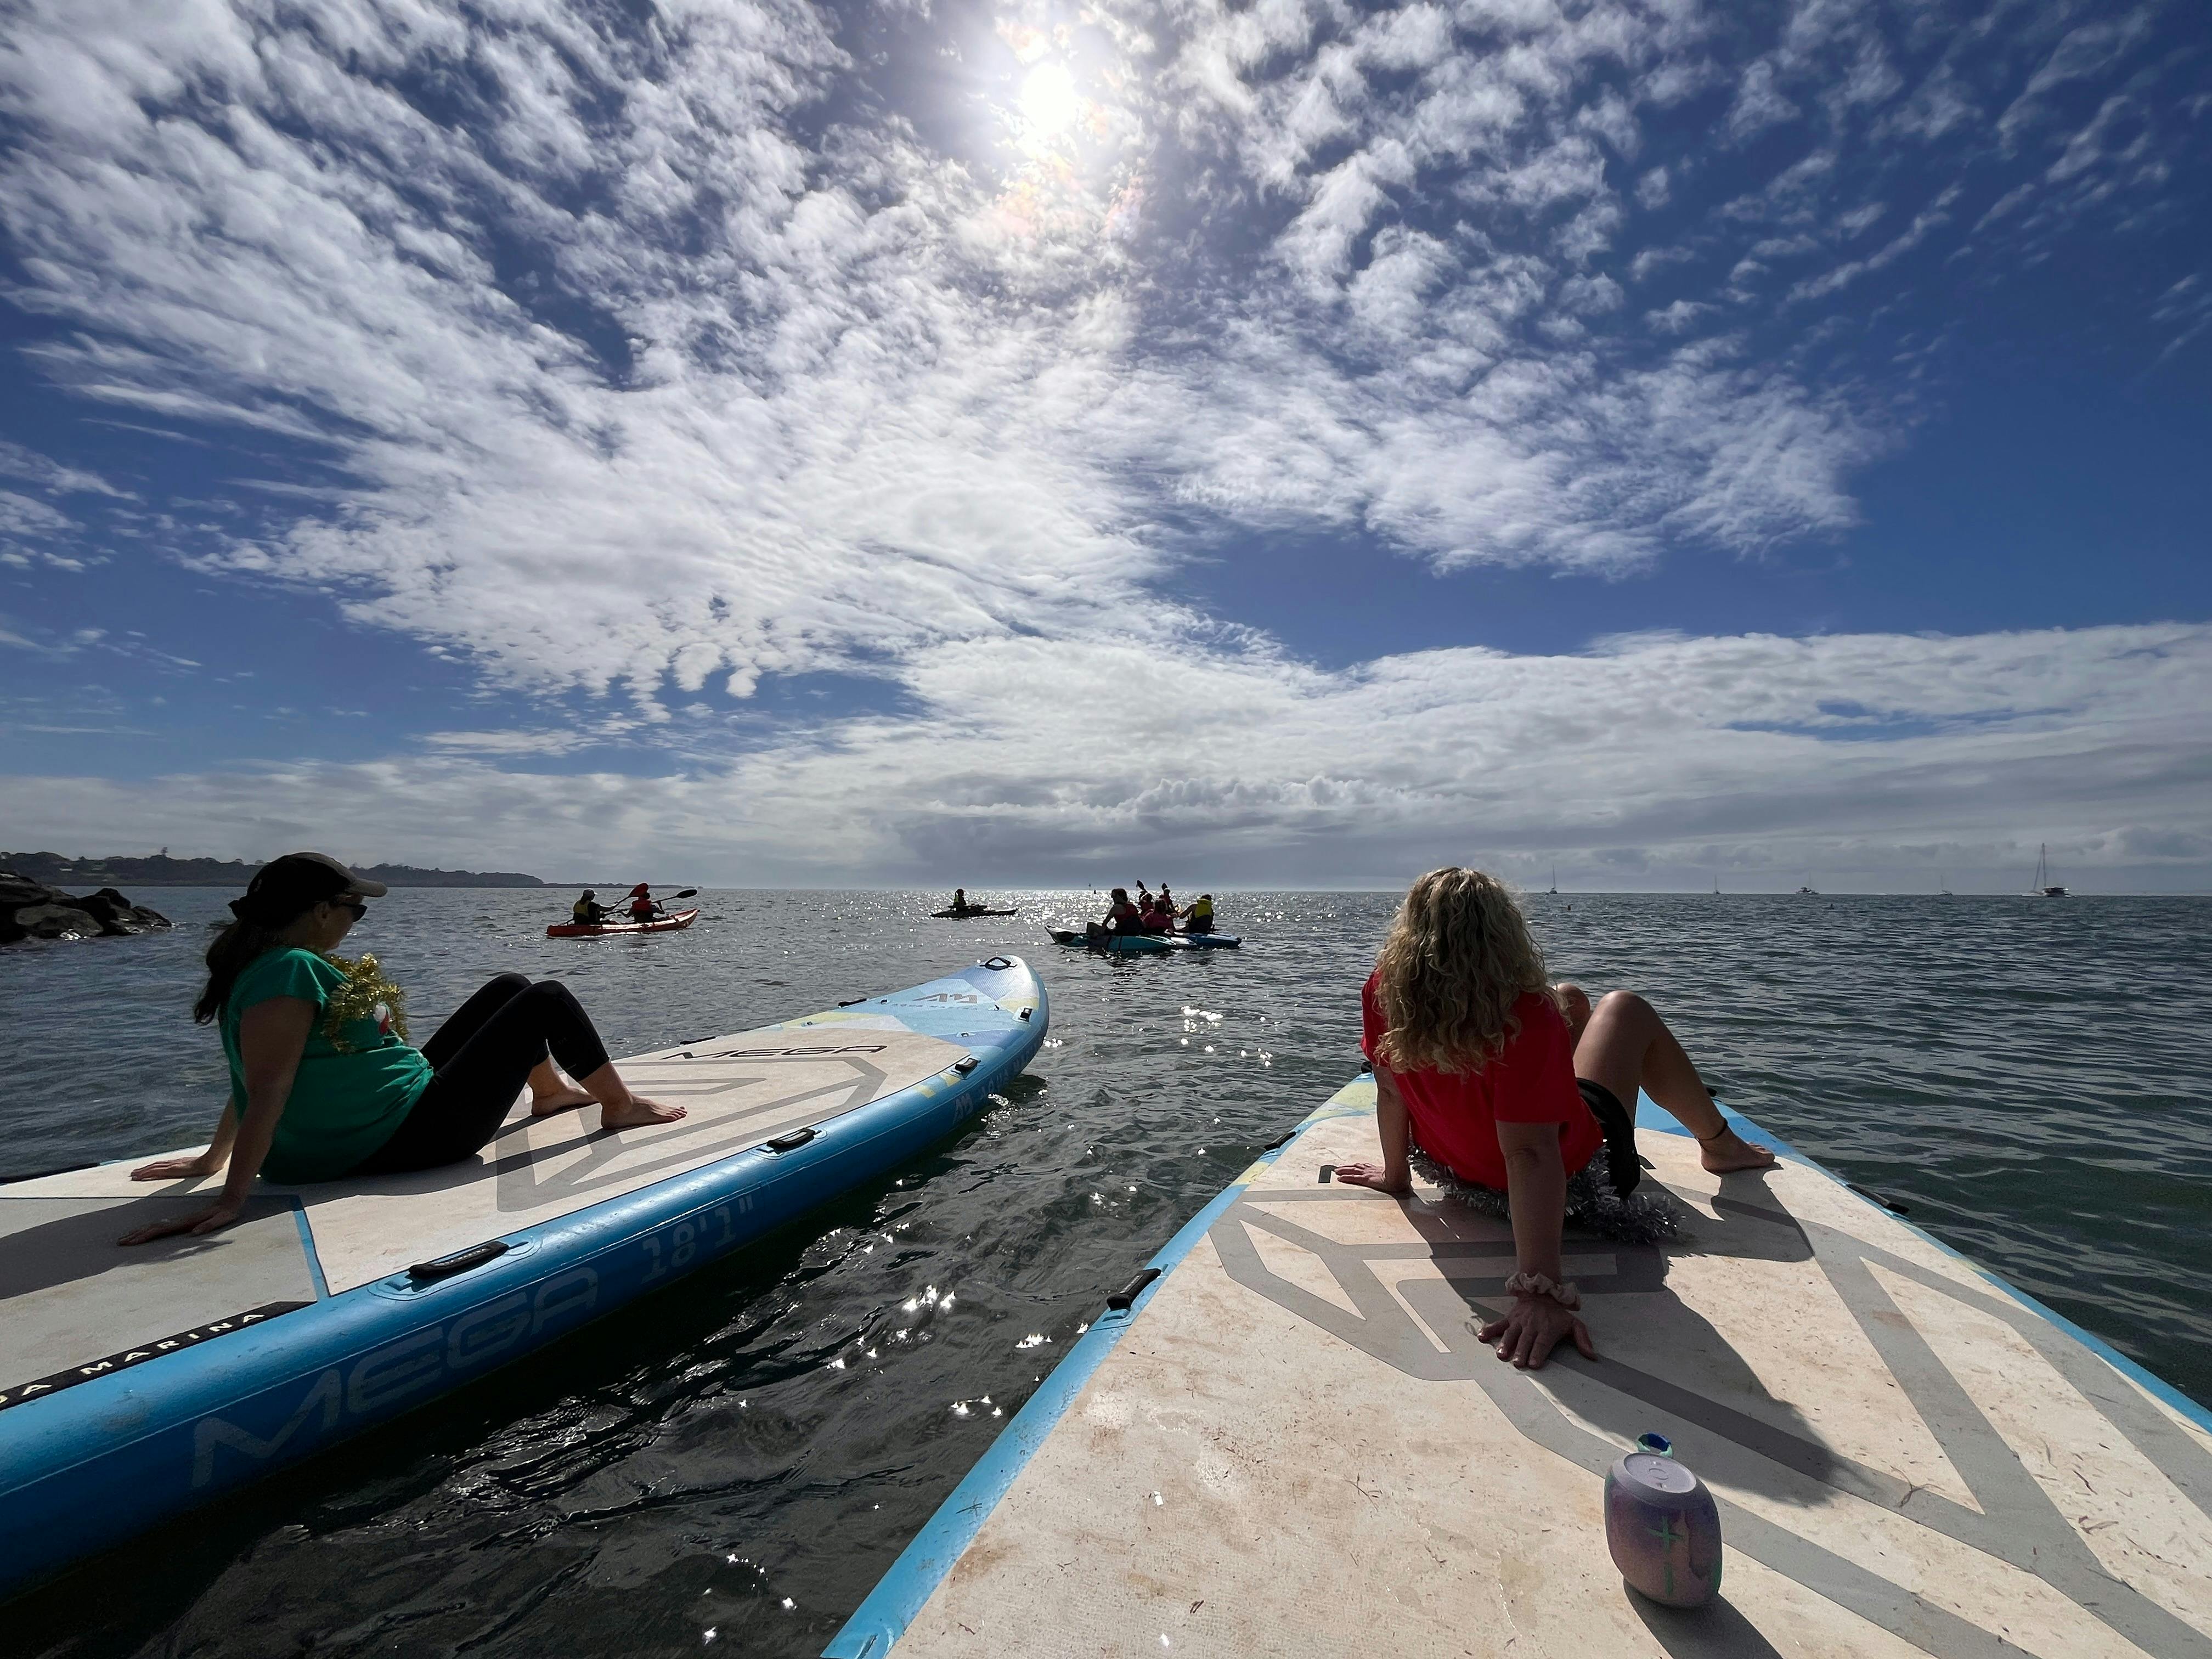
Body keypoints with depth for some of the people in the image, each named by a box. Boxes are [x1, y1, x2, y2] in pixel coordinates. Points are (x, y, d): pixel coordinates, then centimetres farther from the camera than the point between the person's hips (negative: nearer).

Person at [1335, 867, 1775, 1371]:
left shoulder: (1384, 992, -25)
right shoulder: (1524, 1018, -39)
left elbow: (1390, 1089, -13)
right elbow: (1531, 1153, -43)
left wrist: (1396, 1174, 1)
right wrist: (1541, 1292, -43)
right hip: (1574, 1162, -5)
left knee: (1571, 998, 27)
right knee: (1625, 1009, 17)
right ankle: (1720, 1145, 43)